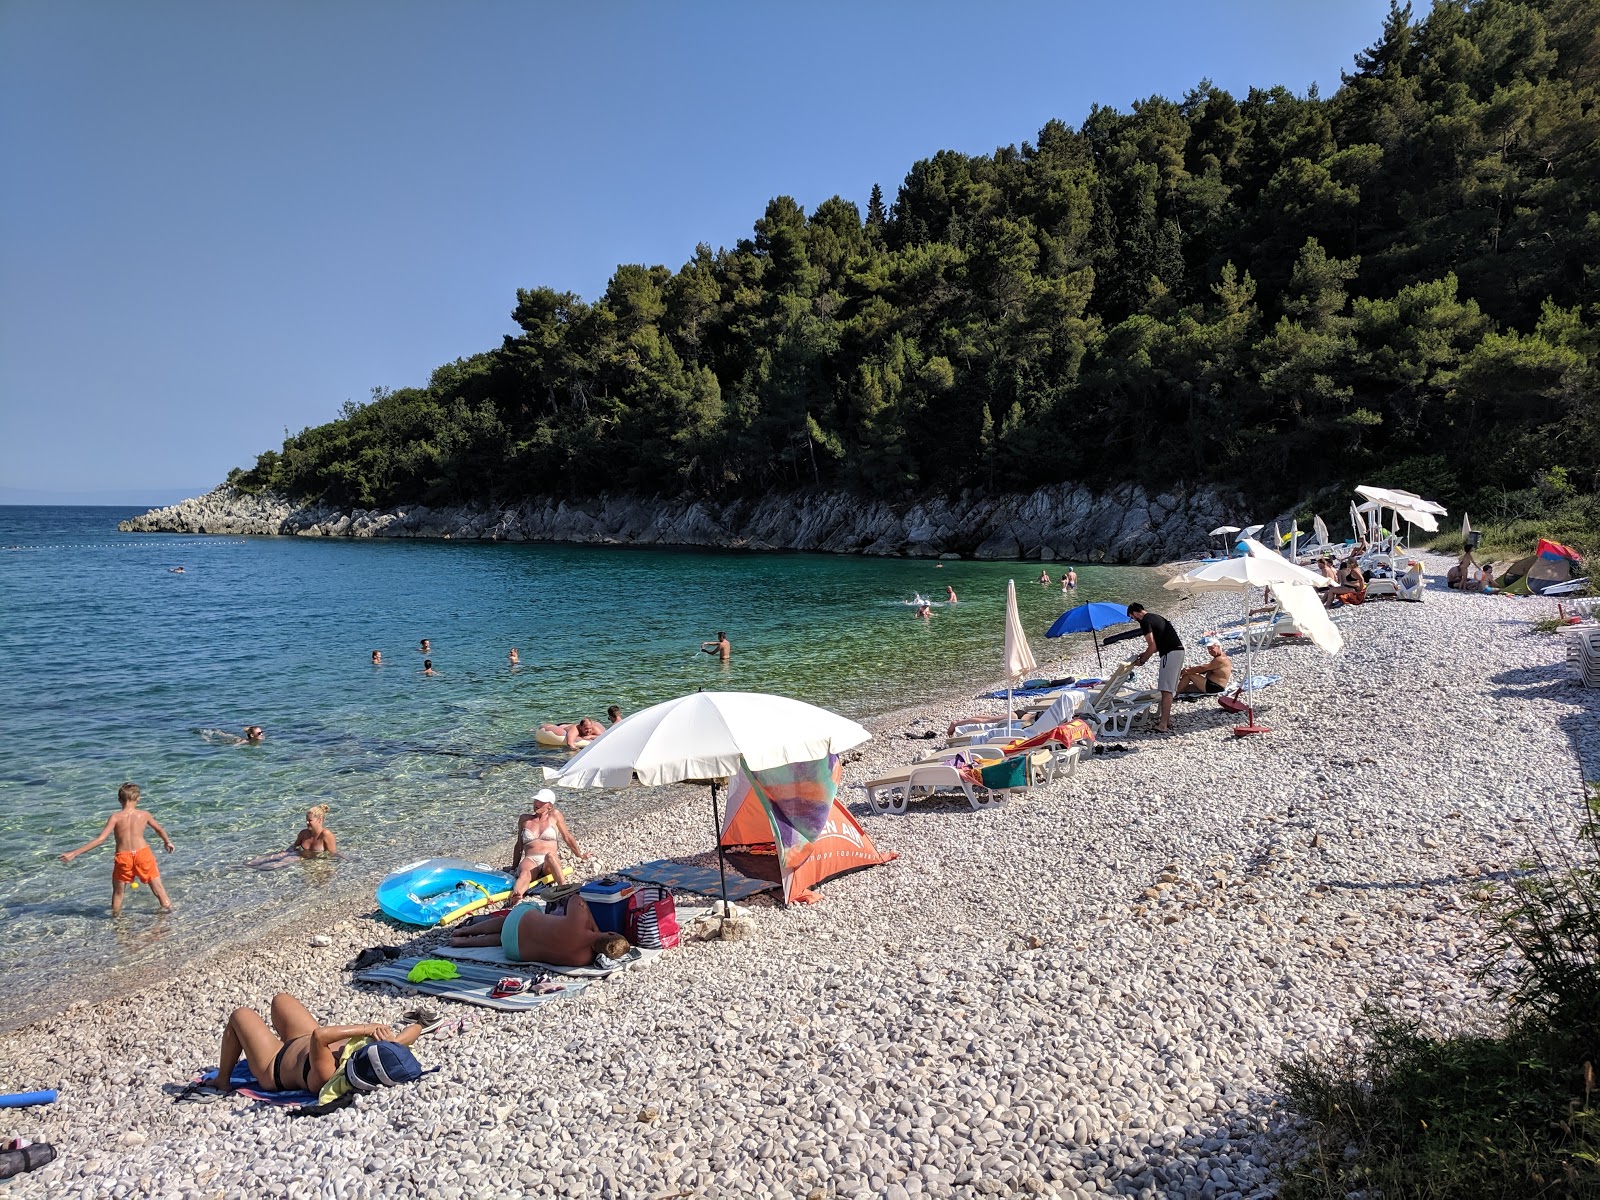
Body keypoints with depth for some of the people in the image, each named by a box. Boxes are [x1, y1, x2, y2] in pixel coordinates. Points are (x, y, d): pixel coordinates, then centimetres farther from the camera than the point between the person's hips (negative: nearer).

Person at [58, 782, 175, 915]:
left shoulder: (115, 817, -8)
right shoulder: (144, 814, -1)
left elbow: (100, 839, -14)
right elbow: (159, 829, 16)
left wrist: (74, 853, -11)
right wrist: (167, 842, 37)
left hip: (123, 857, -1)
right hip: (142, 854, 1)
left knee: (117, 892, 21)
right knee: (157, 886, 16)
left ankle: (116, 915, 30)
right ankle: (167, 906, 25)